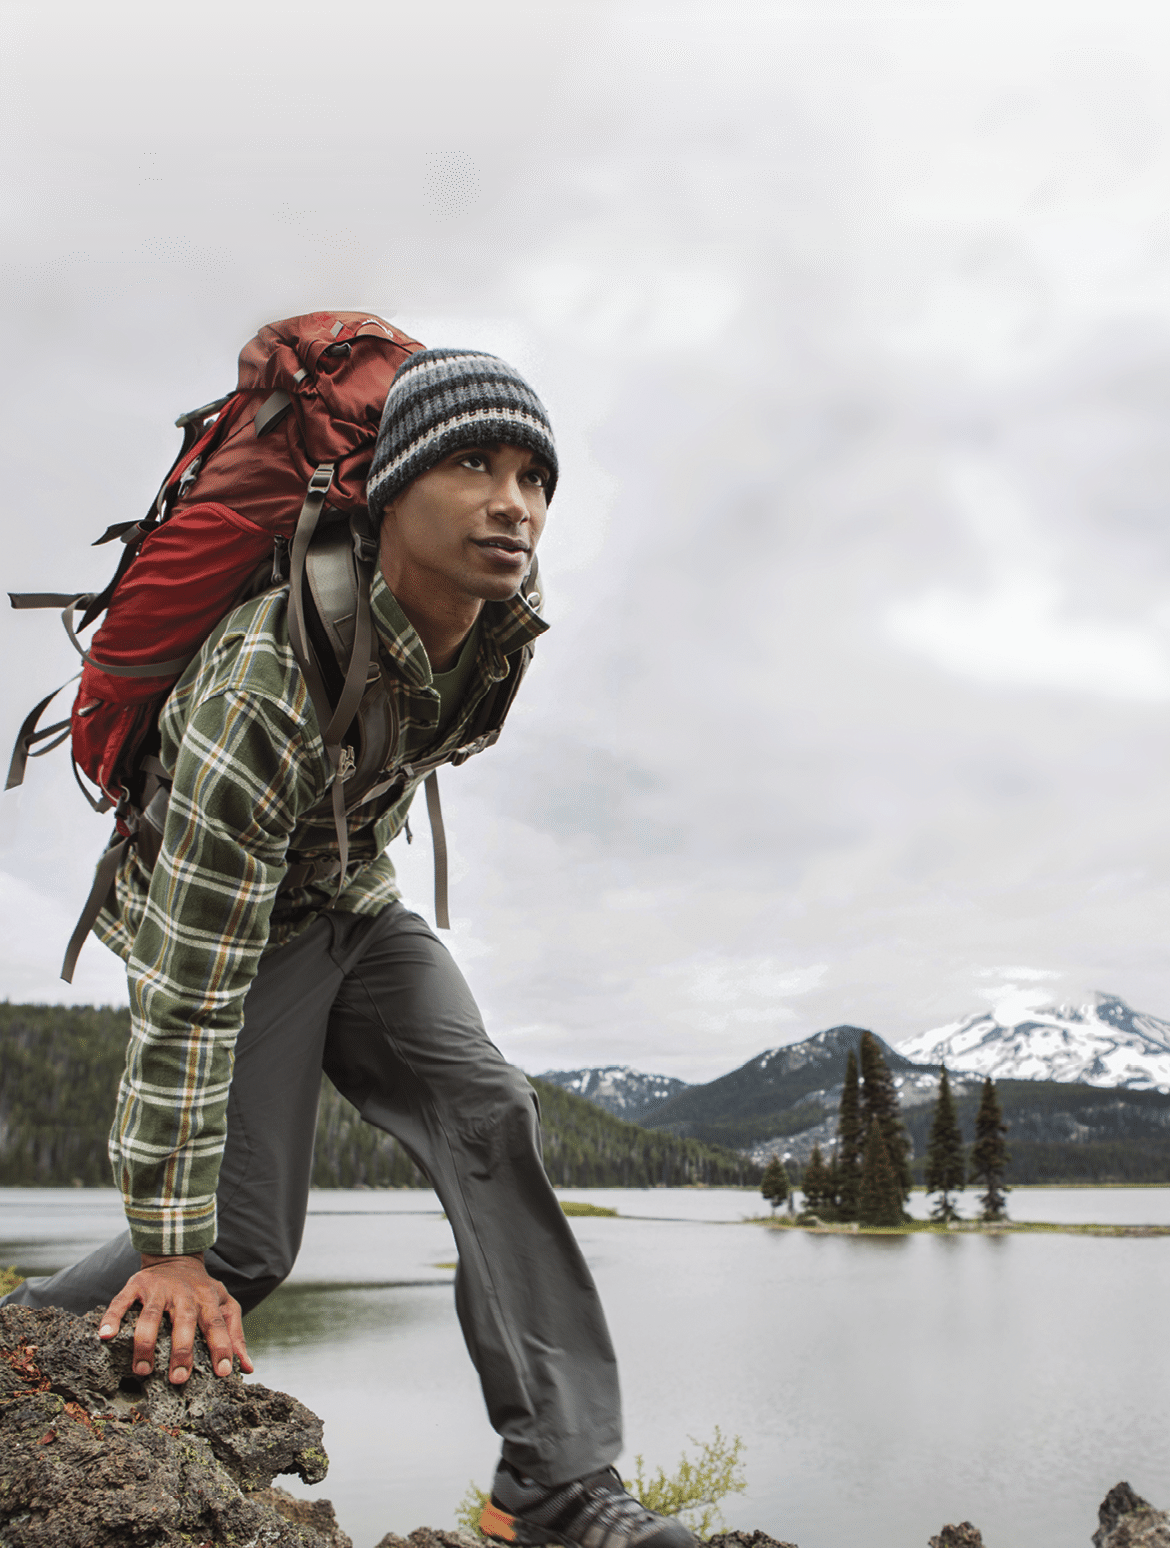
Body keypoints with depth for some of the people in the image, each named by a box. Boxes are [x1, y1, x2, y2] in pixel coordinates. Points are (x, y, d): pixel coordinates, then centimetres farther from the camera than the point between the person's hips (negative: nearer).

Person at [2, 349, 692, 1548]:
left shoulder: (501, 614, -15)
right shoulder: (268, 689, -37)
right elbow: (189, 991, -33)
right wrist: (169, 1245, -27)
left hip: (358, 908, 6)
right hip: (223, 918, -6)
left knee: (489, 1116, -12)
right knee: (243, 1240, -11)